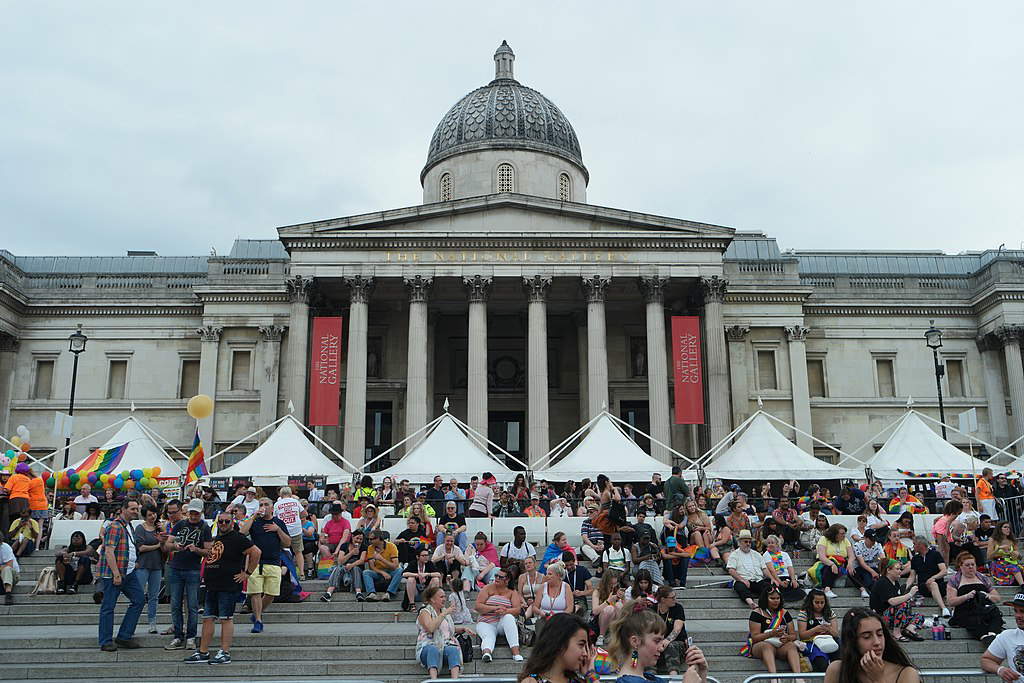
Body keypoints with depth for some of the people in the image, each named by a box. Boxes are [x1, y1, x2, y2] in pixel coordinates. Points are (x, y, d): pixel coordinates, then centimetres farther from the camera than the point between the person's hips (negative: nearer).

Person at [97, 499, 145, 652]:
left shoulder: (128, 526, 17)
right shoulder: (115, 527, -14)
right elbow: (109, 551, -21)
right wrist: (116, 574, -23)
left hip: (129, 573, 10)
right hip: (112, 574, -10)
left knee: (139, 601, 7)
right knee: (108, 606, 0)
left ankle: (124, 636, 14)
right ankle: (106, 642, 8)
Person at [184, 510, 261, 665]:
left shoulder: (237, 538, -9)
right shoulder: (216, 539, 17)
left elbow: (256, 552, -16)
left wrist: (247, 573, -13)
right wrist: (206, 576, 19)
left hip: (229, 587, -9)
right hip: (212, 586, 9)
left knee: (226, 618, -5)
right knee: (207, 618, 10)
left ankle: (225, 653, 0)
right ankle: (203, 653, 17)